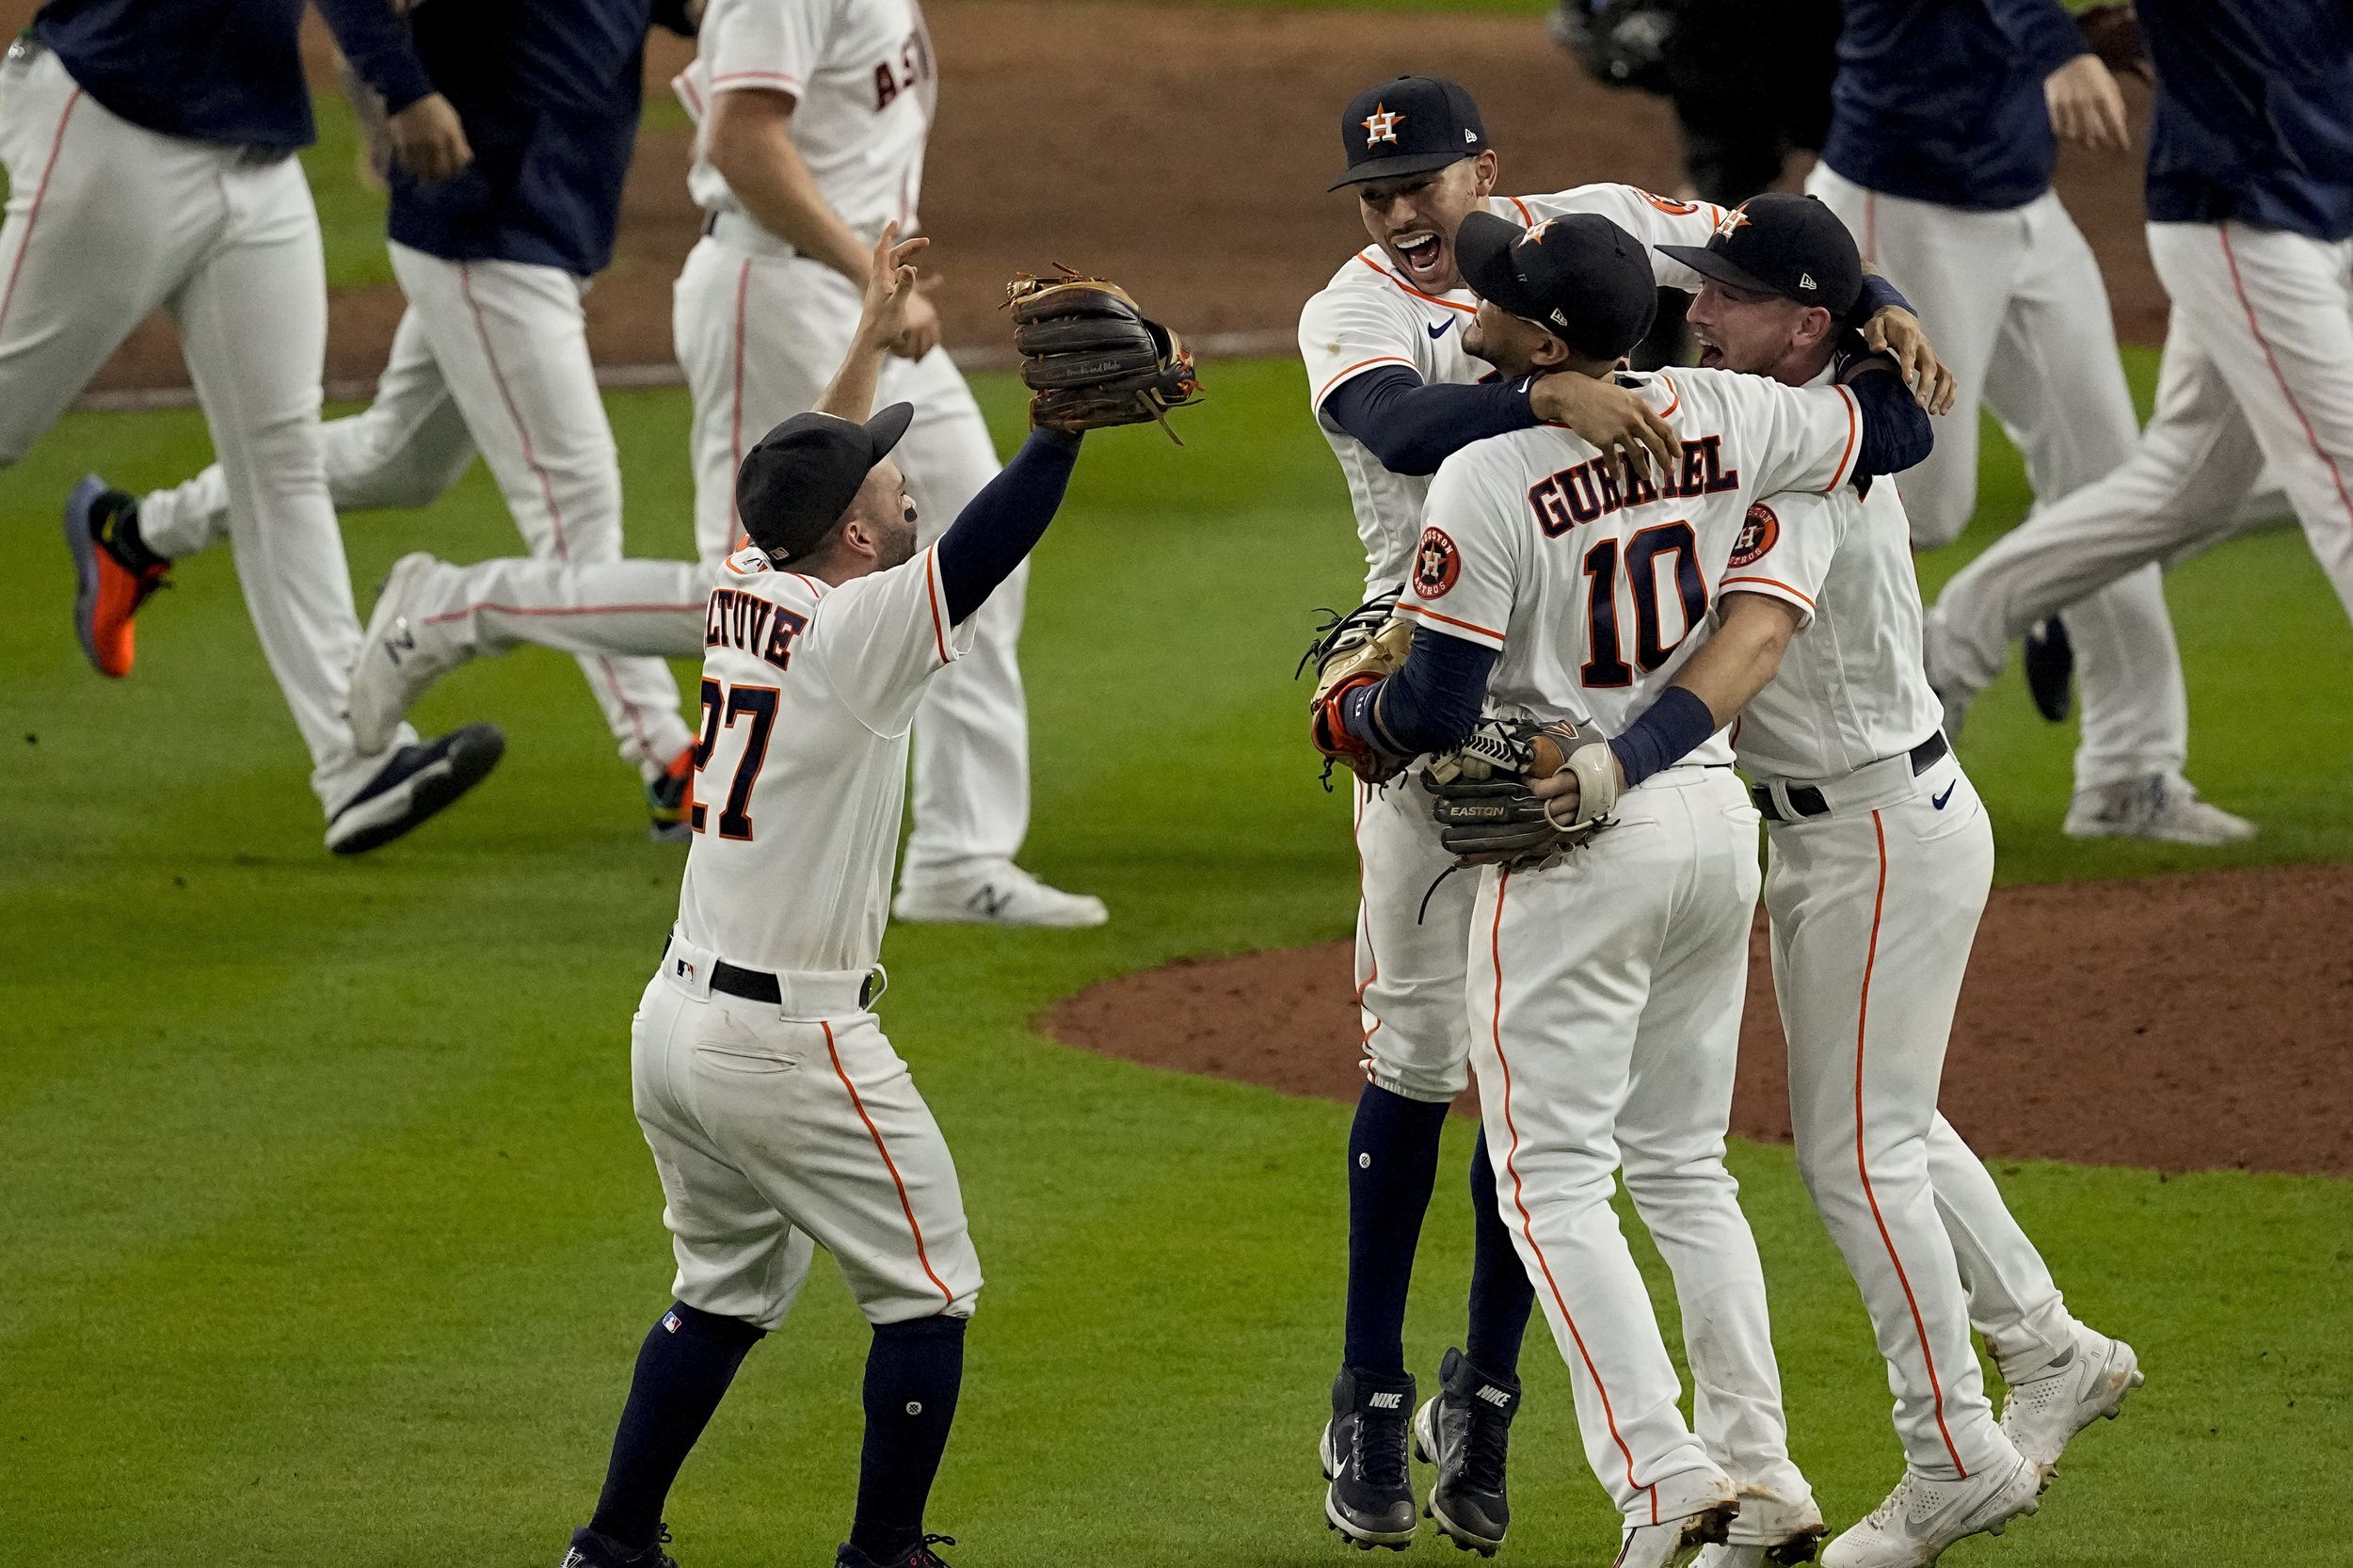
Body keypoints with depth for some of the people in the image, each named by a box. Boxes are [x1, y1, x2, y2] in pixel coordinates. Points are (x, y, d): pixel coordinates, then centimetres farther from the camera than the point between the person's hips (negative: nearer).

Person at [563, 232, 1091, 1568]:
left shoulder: (747, 593, 4)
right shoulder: (854, 632, -18)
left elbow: (813, 475, 22)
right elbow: (988, 545, -28)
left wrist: (874, 341, 27)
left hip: (678, 1020, 8)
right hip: (794, 1046, -8)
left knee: (730, 1294, 23)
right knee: (928, 1295, 6)